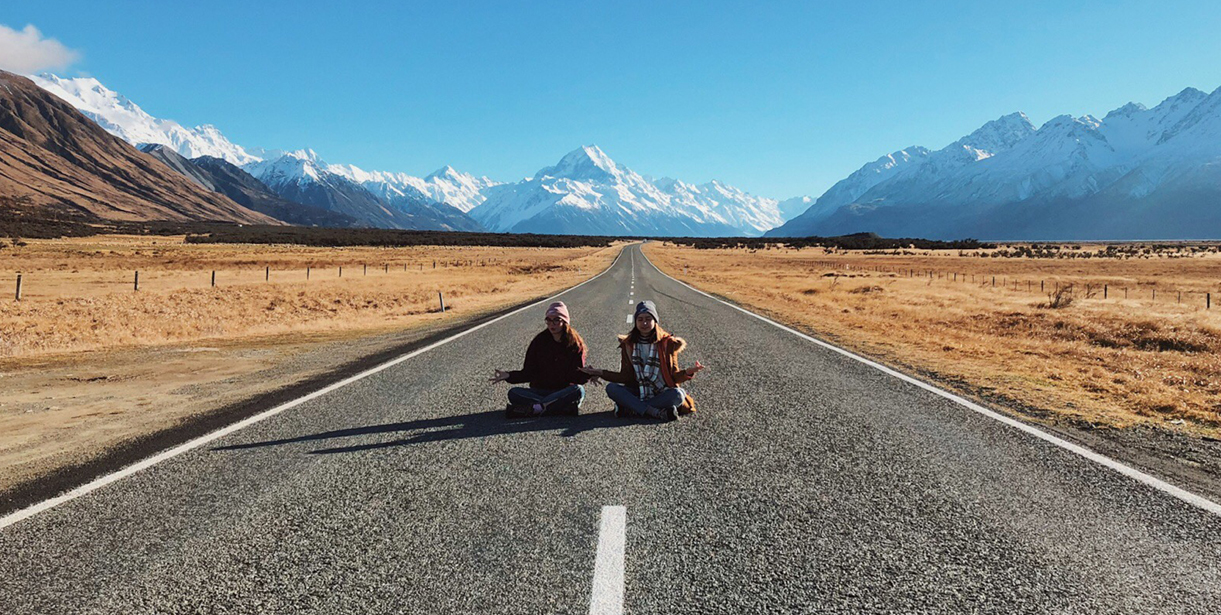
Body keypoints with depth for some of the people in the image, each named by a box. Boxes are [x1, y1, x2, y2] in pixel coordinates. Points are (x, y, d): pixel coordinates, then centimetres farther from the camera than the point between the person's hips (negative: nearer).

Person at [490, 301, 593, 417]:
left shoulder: (575, 343, -1)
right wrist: (509, 376, -12)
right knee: (513, 393, -24)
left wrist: (588, 374, -29)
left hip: (564, 392, -2)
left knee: (579, 390, -34)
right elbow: (528, 373, 4)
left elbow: (577, 375, -6)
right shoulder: (539, 341, 4)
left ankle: (536, 408, -33)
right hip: (540, 390, 2)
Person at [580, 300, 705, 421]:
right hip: (637, 394, 2)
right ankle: (657, 412, -34)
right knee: (611, 388, -24)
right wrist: (600, 373, -4)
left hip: (662, 394, -2)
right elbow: (626, 377, 4)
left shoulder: (667, 343, 0)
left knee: (678, 394, -33)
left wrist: (688, 372, -23)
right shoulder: (628, 344, 6)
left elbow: (674, 377, -2)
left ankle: (631, 409, -28)